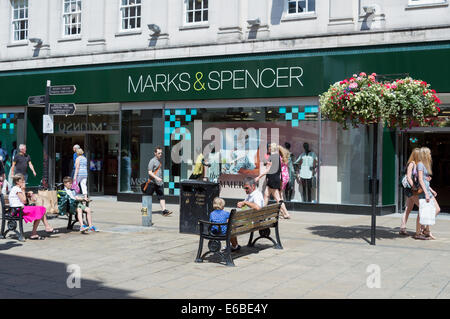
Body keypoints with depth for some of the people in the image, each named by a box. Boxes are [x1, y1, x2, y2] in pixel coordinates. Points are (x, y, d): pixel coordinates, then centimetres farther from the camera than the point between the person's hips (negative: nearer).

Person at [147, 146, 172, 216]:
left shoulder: (160, 161, 16)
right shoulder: (152, 161, -8)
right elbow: (150, 172, -14)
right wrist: (156, 178, -25)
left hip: (159, 182, 6)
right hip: (152, 182, -6)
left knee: (161, 197, -5)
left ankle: (164, 211, -14)